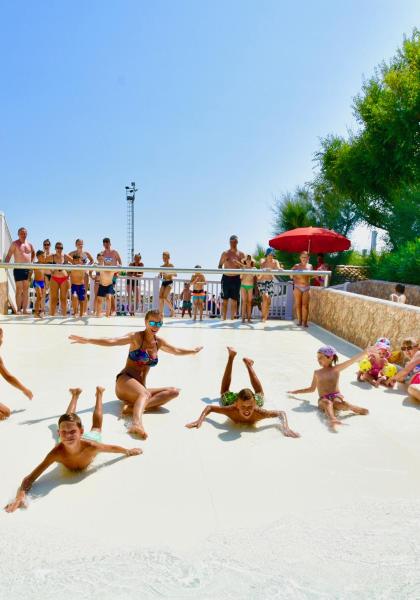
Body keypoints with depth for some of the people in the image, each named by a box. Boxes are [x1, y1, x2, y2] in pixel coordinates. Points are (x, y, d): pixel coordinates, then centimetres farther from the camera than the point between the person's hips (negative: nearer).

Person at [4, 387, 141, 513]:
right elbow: (29, 478, -47)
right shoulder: (57, 453, -49)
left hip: (90, 438, 0)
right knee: (67, 419, 34)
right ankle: (75, 395, 58)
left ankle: (99, 393, 56)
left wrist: (128, 451, -14)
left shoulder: (91, 446, -50)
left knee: (96, 427, 35)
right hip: (69, 445, 0)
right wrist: (20, 496, -65)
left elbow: (113, 448, -30)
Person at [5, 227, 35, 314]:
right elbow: (9, 255, -9)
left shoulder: (29, 244, 13)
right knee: (19, 289, -5)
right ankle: (18, 310, -1)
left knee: (26, 290, 5)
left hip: (28, 269, 5)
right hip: (18, 269, -5)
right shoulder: (15, 244, -2)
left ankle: (25, 309, 9)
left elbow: (33, 253, 30)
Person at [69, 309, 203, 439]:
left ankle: (133, 407, -32)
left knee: (174, 391, -13)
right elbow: (112, 341, -20)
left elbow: (176, 351, 34)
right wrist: (87, 340, -34)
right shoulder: (136, 337, -5)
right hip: (125, 381, -6)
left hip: (139, 388, 7)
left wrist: (194, 350, 44)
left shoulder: (159, 342, 14)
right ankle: (137, 424, -67)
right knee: (145, 393, -37)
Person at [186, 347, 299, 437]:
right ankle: (231, 357, 38)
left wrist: (286, 427, -49)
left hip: (254, 400, 1)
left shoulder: (259, 413, -45)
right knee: (225, 393, 31)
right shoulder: (231, 410, -45)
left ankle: (248, 364, 48)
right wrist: (199, 420, -46)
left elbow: (281, 413, -32)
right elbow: (209, 407, -31)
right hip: (231, 400, -1)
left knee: (259, 394, 35)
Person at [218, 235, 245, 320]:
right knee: (225, 300, 1)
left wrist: (237, 263, -18)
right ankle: (224, 319, 5)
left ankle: (233, 319, 9)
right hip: (226, 278, 0)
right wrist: (221, 268, -13)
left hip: (236, 279, 0)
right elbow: (219, 266, 9)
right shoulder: (225, 253, 6)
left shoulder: (241, 254, 5)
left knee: (234, 301, 3)